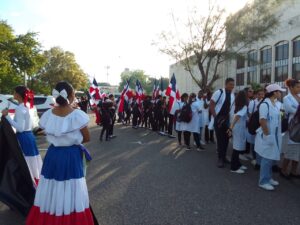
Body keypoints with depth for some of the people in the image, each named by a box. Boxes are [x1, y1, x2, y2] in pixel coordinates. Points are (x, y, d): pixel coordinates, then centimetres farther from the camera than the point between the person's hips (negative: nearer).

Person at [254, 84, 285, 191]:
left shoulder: (275, 104, 10)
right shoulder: (265, 104, -18)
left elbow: (277, 119, 14)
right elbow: (262, 121, -23)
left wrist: (277, 135, 11)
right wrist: (267, 135, -20)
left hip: (274, 135, 9)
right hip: (268, 136, -9)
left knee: (271, 158, 17)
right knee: (267, 158, -2)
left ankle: (268, 178, 31)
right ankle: (263, 181, 11)